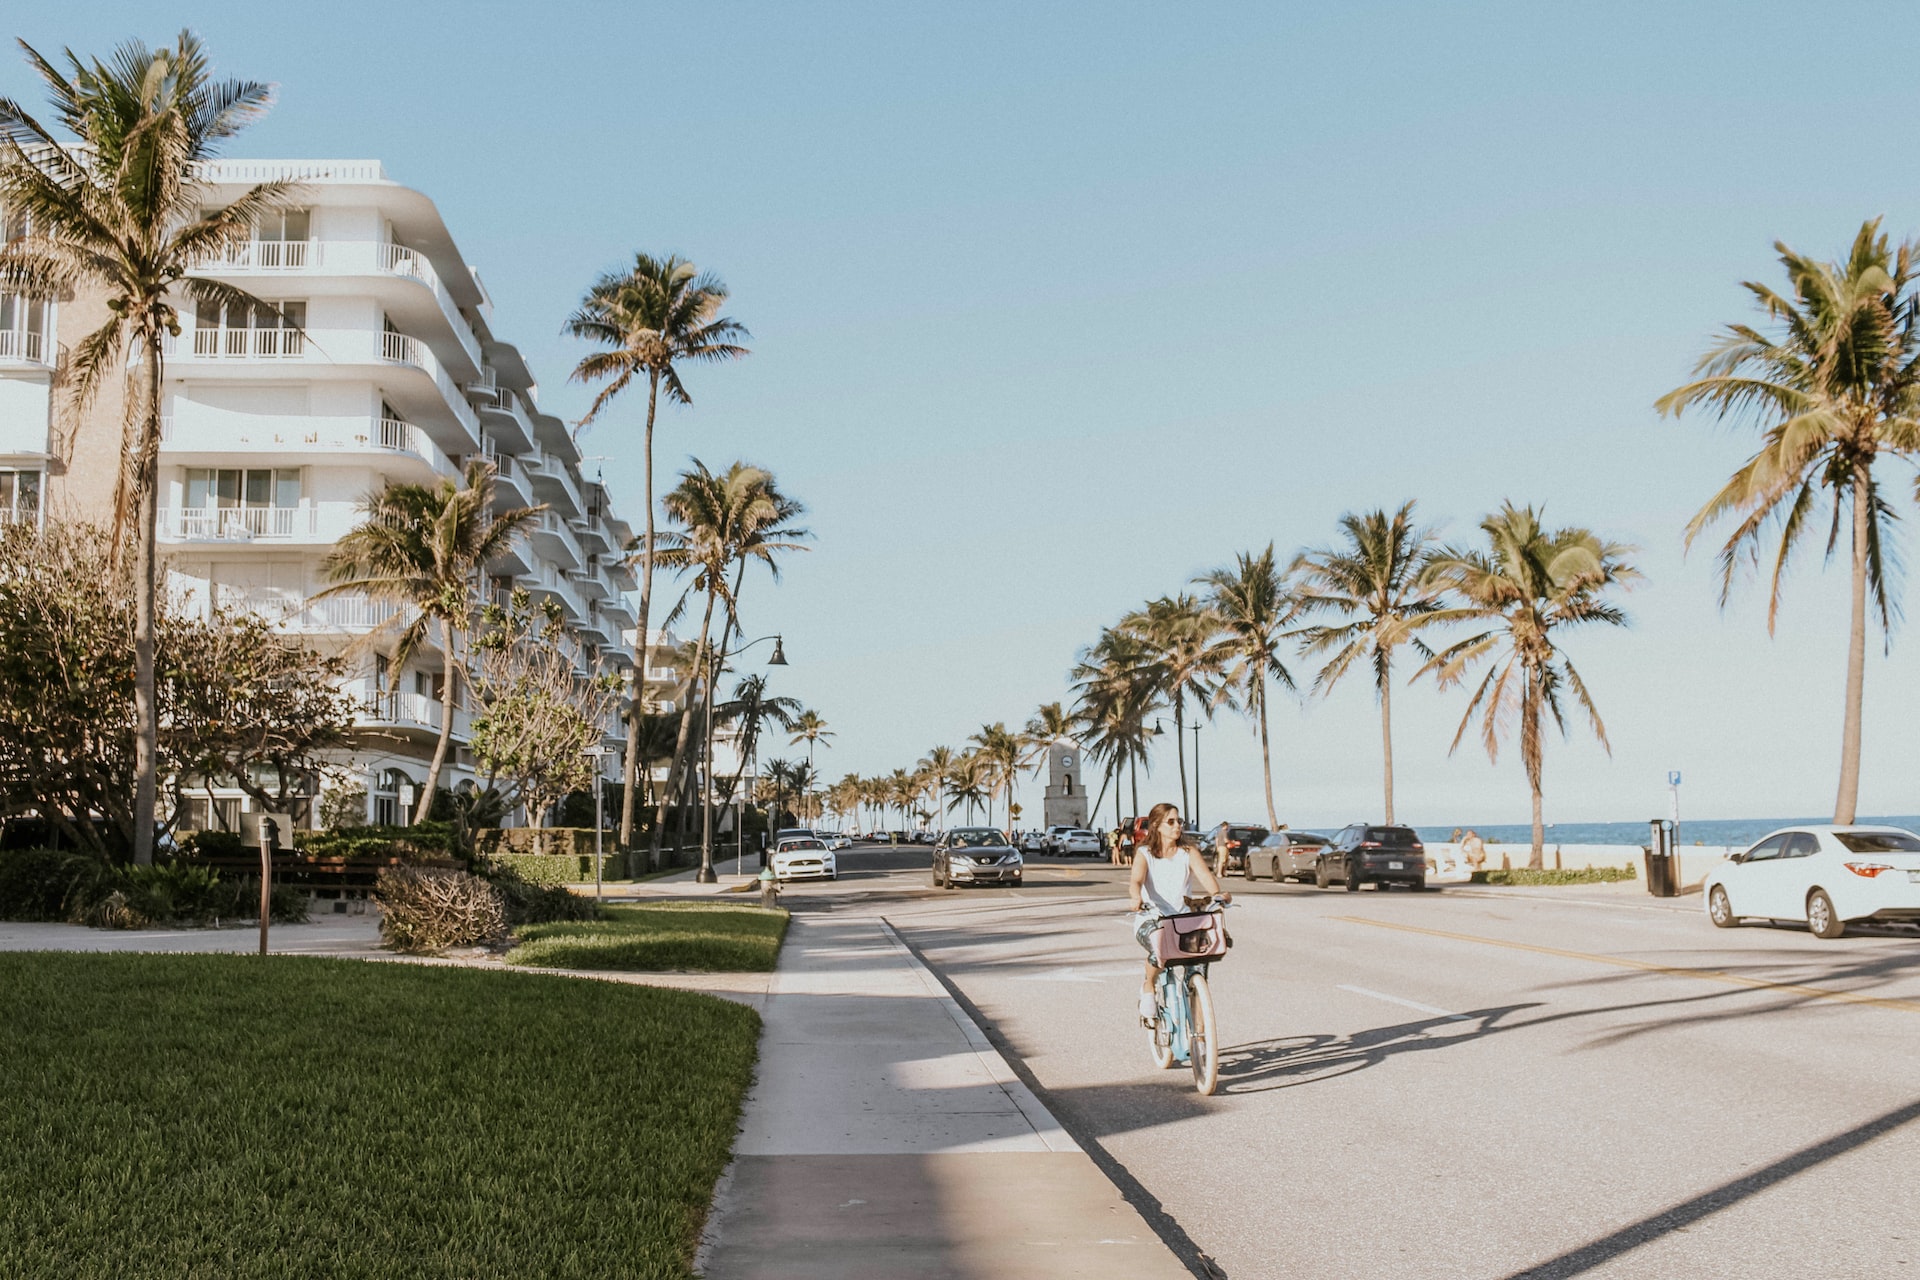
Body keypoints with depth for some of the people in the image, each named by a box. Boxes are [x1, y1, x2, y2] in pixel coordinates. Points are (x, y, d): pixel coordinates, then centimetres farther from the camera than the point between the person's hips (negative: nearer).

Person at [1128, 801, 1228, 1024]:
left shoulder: (1188, 852, 7)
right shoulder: (1144, 853, 2)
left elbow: (1205, 875, -10)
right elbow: (1136, 880, -17)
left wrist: (1218, 893, -33)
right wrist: (1136, 898, -40)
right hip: (1150, 920, -3)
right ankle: (1149, 985, -4)